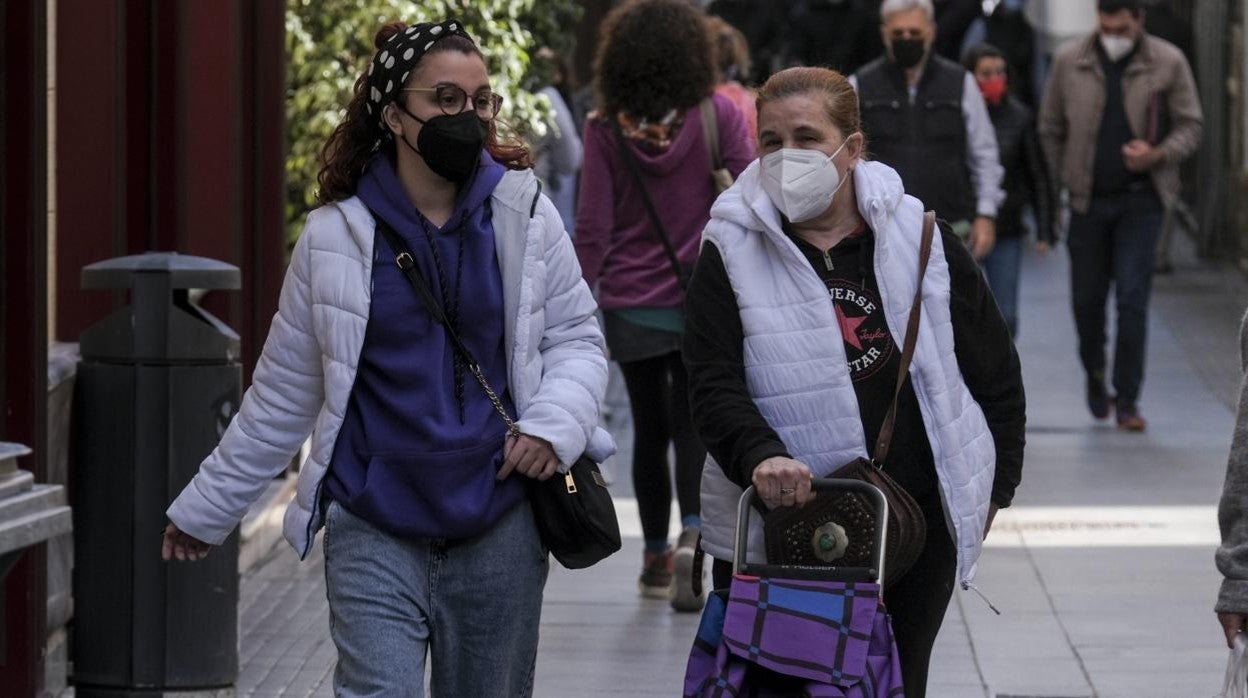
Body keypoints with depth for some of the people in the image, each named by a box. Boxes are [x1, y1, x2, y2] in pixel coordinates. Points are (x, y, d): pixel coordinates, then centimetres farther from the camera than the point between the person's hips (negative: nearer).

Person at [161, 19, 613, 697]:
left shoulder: (524, 216, 1)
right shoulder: (337, 237, -1)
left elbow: (575, 335, 13)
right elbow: (282, 393, 9)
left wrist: (555, 423, -8)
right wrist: (205, 509, 14)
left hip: (499, 532, 2)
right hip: (373, 535, -2)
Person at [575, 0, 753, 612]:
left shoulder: (605, 130, -6)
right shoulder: (719, 117, -7)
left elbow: (592, 229, -5)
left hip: (629, 306, 1)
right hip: (701, 305, -1)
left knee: (649, 429, 15)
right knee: (695, 426, 5)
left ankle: (656, 557, 21)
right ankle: (692, 533, -20)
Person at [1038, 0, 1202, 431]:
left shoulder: (1167, 64, -3)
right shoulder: (1069, 61, 1)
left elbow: (1191, 126, 1)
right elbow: (1050, 128, 11)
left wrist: (1158, 155, -17)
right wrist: (1067, 177, 9)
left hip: (1140, 199, -2)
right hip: (1088, 199, 2)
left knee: (1132, 298, -10)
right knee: (1087, 298, 7)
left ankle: (1127, 399, -5)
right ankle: (1095, 375, 35)